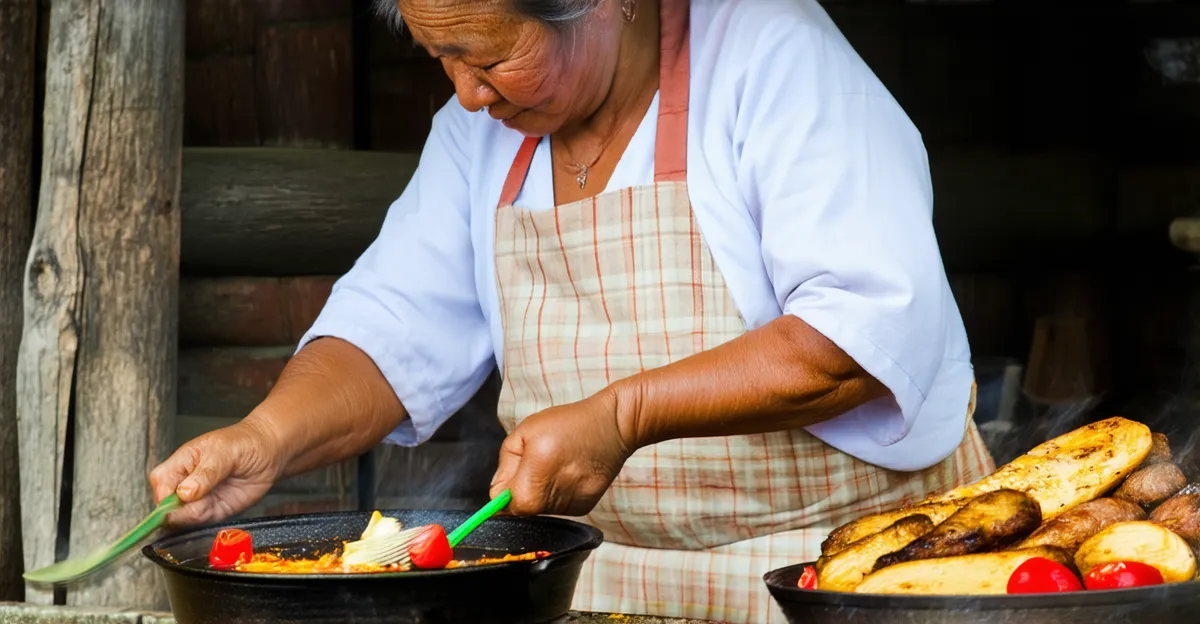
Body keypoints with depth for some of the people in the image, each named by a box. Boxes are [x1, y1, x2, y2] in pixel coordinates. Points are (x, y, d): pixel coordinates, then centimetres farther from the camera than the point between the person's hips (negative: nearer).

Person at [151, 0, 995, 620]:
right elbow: (395, 327, 6)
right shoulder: (483, 126, 7)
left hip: (851, 553, -6)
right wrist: (269, 438, -14)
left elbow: (875, 328, -22)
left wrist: (625, 414, -28)